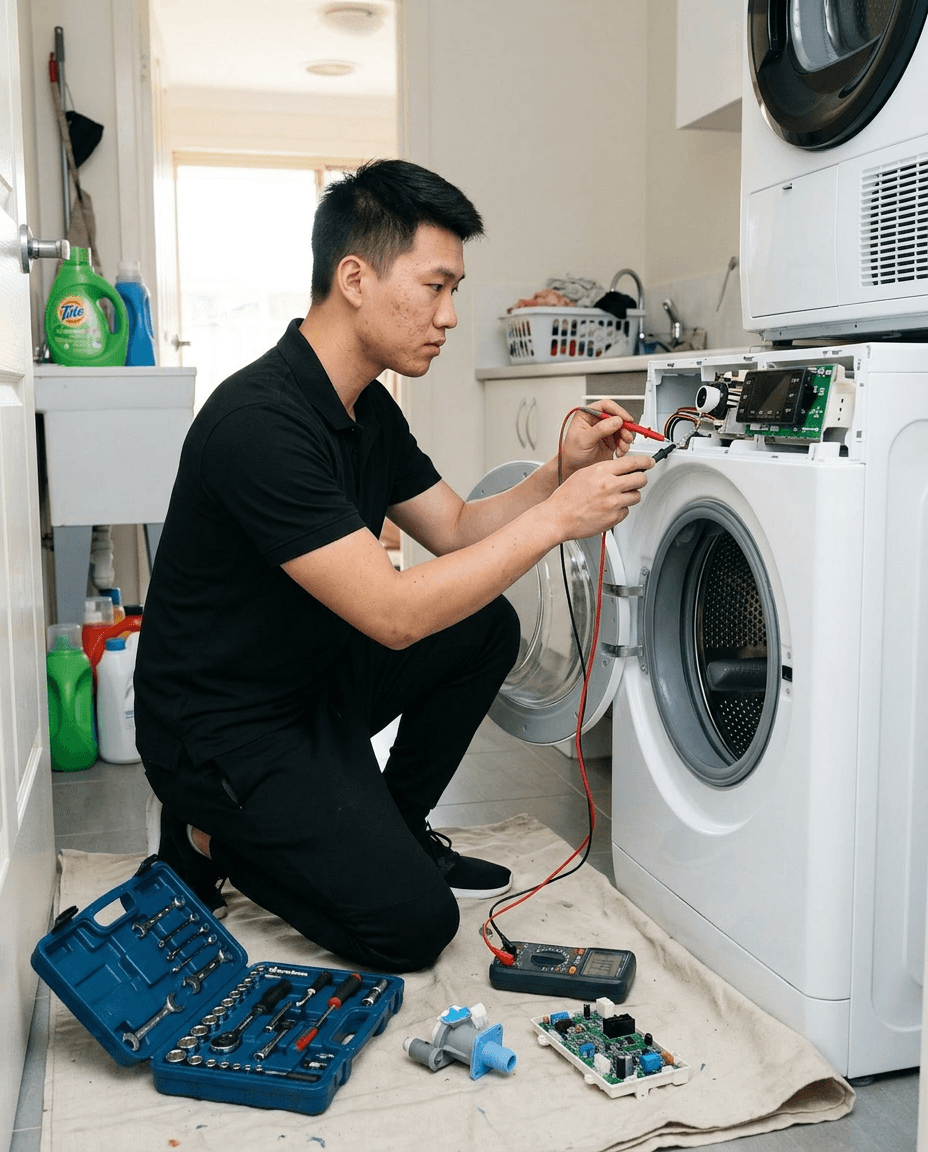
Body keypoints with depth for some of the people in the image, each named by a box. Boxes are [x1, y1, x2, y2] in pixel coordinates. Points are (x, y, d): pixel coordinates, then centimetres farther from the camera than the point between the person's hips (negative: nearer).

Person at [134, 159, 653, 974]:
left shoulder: (368, 408, 3)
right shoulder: (259, 422, -28)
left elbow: (457, 529, 9)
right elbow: (396, 614, -31)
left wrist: (563, 471, -8)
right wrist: (557, 516, -26)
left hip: (313, 676, 9)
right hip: (221, 729, -9)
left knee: (488, 626, 1)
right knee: (413, 924, -13)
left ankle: (392, 827, 14)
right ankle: (214, 837, 7)